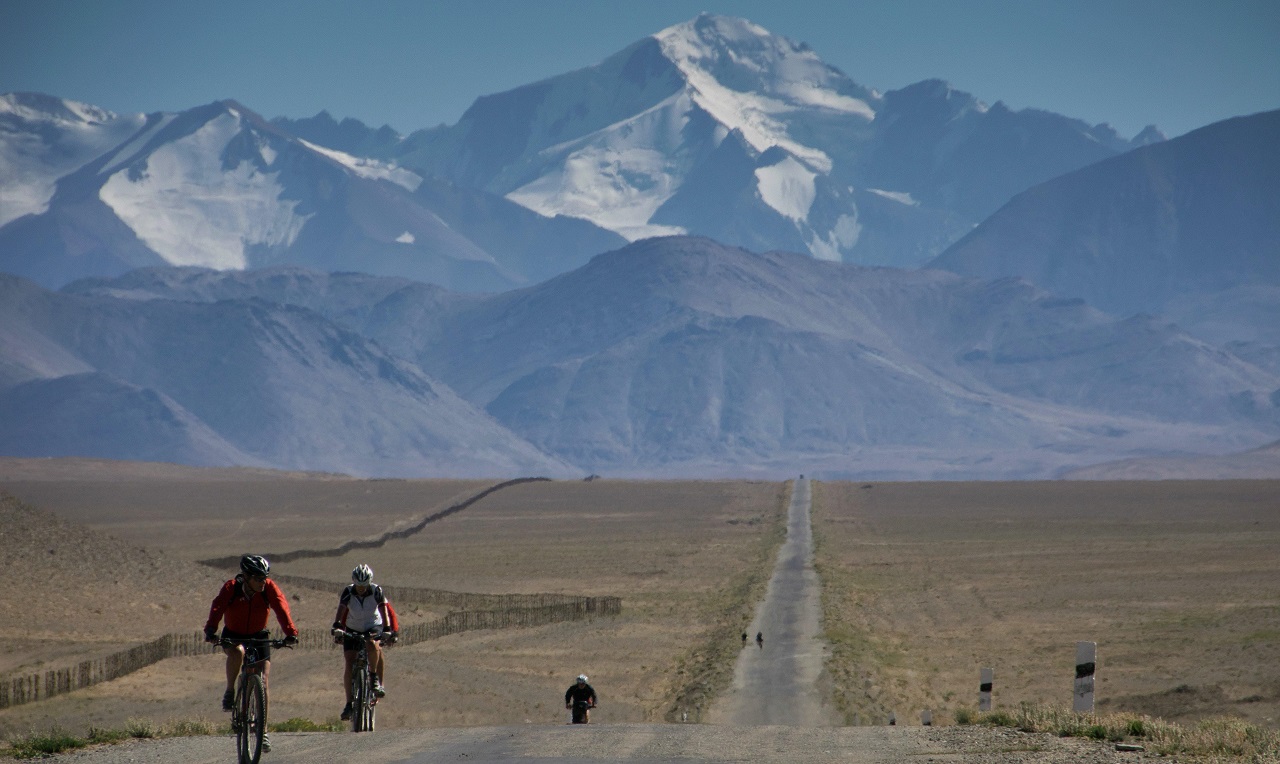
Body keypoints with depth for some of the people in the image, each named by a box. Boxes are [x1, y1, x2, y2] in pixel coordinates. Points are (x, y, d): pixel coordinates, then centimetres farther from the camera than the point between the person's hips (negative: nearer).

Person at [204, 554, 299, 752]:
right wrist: (210, 631, -50)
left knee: (263, 682, -8)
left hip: (258, 636, 2)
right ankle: (229, 692, -15)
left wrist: (290, 633, -44)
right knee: (237, 652, -38)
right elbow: (217, 608, -33)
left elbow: (281, 608, -28)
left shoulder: (269, 589, -18)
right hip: (233, 635, -2)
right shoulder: (231, 588, -22)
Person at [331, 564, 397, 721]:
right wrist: (337, 628, -50)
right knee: (349, 664, -12)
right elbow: (341, 610, -31)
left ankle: (375, 678, -15)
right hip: (352, 629, 1)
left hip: (373, 627, -1)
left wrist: (387, 630, -44)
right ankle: (349, 703, -8)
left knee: (372, 645, -36)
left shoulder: (376, 591, -18)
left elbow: (384, 610, -28)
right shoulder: (348, 592, -18)